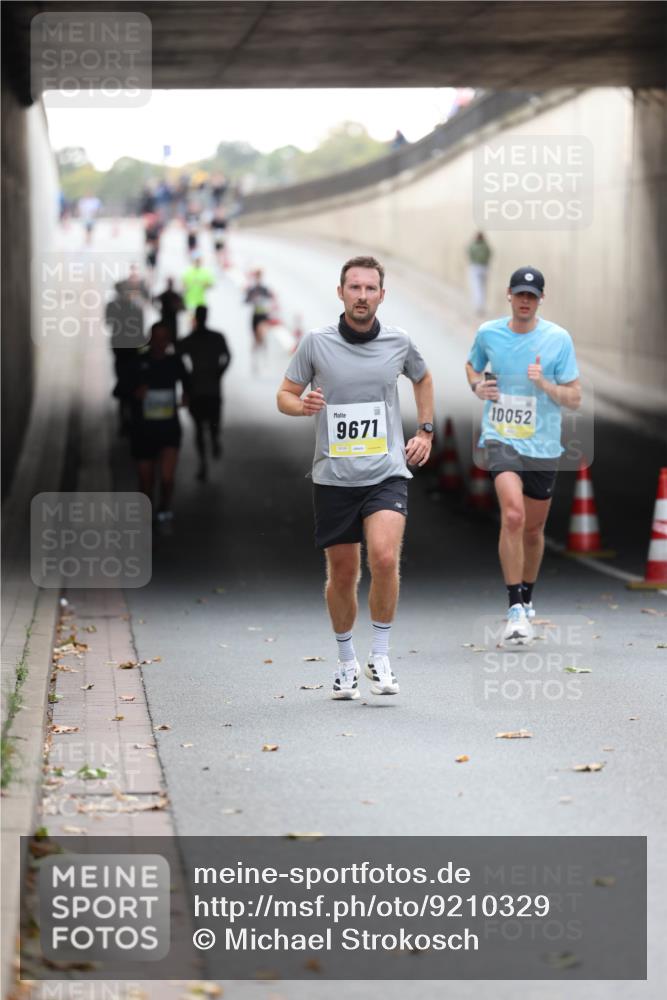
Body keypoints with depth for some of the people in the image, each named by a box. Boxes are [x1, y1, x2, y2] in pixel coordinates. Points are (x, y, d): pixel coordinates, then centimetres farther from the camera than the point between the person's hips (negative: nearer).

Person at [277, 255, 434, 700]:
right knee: (343, 572, 7)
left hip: (387, 474, -1)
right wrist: (302, 405, -16)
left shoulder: (399, 342, 3)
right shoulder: (316, 343, -1)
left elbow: (423, 378, 24)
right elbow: (285, 394, 6)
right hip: (334, 476, 1)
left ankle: (380, 656, -5)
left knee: (384, 557, -21)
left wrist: (426, 431, 17)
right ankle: (347, 662, 28)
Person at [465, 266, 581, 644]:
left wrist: (545, 384, -21)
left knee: (533, 529, 13)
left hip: (542, 446, 1)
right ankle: (516, 610, -21)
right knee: (513, 515, -24)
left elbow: (575, 399, -3)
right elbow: (472, 365, 22)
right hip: (500, 439, -1)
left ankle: (527, 598, 39)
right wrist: (477, 385, 0)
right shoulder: (488, 333, 0)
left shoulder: (559, 339, -5)